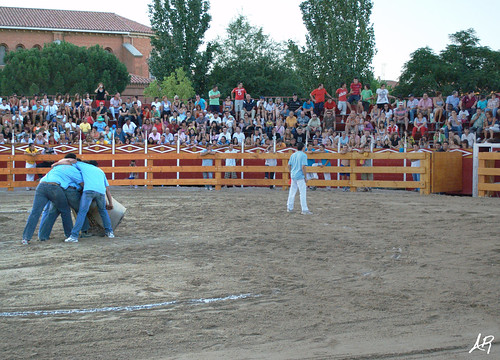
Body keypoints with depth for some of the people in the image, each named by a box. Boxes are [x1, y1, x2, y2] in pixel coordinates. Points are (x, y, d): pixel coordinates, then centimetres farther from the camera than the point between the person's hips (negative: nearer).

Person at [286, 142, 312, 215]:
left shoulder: (293, 155, 10)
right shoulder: (303, 155, -8)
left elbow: (289, 165, 12)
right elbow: (303, 167, -15)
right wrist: (305, 177, -10)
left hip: (293, 176, 6)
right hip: (300, 176, -6)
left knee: (292, 192, 14)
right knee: (303, 193, -5)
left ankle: (289, 208, 19)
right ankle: (304, 210, -7)